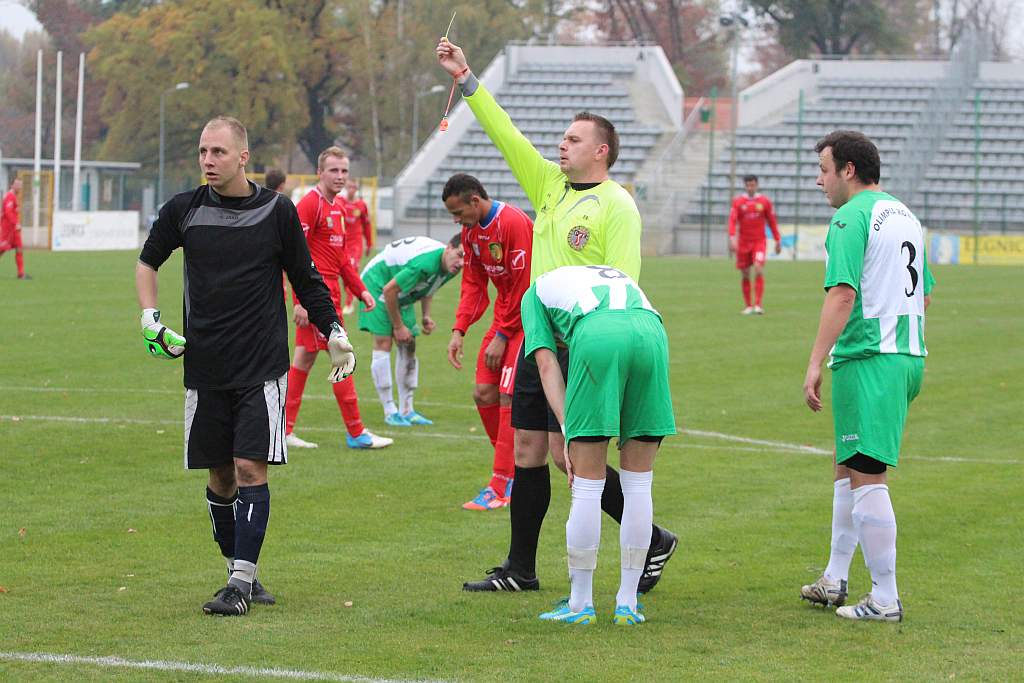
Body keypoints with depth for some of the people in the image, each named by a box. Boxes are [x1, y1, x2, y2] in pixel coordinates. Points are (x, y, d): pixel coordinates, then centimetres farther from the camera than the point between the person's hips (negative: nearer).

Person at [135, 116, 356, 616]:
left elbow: (305, 279, 10)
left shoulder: (276, 211, -2)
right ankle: (239, 572, 20)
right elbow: (147, 261, 18)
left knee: (251, 467, -11)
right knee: (221, 475, 6)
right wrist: (150, 319, 6)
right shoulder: (183, 210, 2)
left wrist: (334, 333, 9)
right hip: (205, 367, 3)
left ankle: (242, 583, -9)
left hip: (263, 367, -2)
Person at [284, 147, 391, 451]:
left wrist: (360, 289, 17)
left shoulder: (338, 207, 15)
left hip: (330, 292, 9)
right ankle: (356, 433, 0)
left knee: (304, 358, 10)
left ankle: (285, 429, 13)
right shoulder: (309, 204, -13)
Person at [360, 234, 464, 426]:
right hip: (376, 283, -9)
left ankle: (406, 410, 9)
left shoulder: (451, 268, -11)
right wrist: (398, 326, -20)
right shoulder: (425, 263, -39)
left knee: (409, 346, 4)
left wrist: (426, 316, -1)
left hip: (401, 296, 9)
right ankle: (390, 412, -12)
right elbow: (389, 290, -31)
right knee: (383, 343, -14)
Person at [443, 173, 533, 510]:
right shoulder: (472, 230, 5)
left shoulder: (513, 223, -22)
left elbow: (523, 286, -21)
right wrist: (459, 330, -2)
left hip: (527, 317, -8)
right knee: (483, 394, 4)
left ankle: (503, 487, -10)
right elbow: (473, 283, 9)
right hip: (504, 314, 9)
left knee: (509, 395, -12)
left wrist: (502, 336, -17)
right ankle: (512, 470, 18)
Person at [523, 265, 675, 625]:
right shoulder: (619, 277, 44)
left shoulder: (536, 291, 33)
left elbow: (547, 363, 19)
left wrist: (568, 432, 12)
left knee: (587, 485, 6)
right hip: (651, 330, 3)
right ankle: (627, 603, 17)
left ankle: (580, 604, 13)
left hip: (597, 337, -3)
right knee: (638, 483, 13)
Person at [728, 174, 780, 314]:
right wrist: (732, 238, -22)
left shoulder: (765, 201, 3)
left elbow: (772, 222, 9)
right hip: (743, 243, 1)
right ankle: (748, 306, 15)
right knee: (745, 275, 4)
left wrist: (778, 241, 10)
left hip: (759, 242, -1)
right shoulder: (738, 202, 1)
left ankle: (758, 305, -21)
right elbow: (732, 221, -8)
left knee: (758, 269, -19)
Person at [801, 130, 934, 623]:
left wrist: (815, 364, -21)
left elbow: (842, 294, -21)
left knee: (867, 476, -6)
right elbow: (925, 295, 22)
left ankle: (885, 600, -5)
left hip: (868, 360, -9)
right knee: (848, 466, 20)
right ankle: (835, 581, 26)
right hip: (909, 357, 10)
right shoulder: (904, 215, 17)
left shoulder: (851, 218, -11)